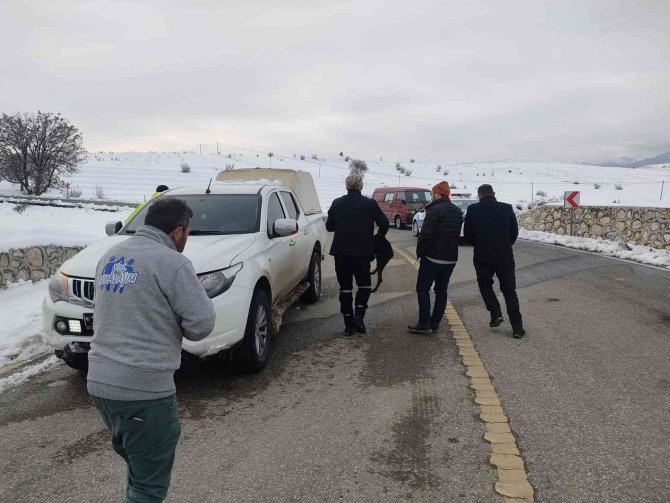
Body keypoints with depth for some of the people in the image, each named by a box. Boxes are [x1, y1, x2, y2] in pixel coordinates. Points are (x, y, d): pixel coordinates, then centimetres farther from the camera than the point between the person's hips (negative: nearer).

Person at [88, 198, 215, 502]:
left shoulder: (111, 256, 11)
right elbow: (201, 323, -15)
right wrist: (174, 323, 6)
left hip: (99, 381, 8)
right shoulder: (170, 261, -14)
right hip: (143, 387, -8)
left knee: (138, 466, 26)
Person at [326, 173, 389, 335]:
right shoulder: (369, 203, -4)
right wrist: (379, 235, 14)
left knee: (345, 287, 9)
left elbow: (329, 226, 6)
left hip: (341, 252, 1)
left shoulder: (337, 203, 0)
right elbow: (384, 223, -6)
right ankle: (359, 315, -3)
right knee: (364, 284, 16)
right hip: (362, 252, -1)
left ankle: (349, 325, 11)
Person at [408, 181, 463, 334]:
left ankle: (424, 323, -2)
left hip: (433, 257, -7)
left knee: (423, 289, 2)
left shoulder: (435, 210, -15)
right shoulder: (458, 211, 11)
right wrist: (450, 249, 14)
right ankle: (435, 324, 15)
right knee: (441, 290, 12)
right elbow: (457, 234, 14)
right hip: (451, 258, 7)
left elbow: (426, 234, -18)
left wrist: (419, 253, -7)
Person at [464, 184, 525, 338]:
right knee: (509, 291, 9)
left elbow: (467, 234, -1)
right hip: (505, 256, 1)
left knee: (485, 285, 23)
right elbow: (515, 232, 3)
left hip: (482, 257, -1)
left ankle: (496, 313, 7)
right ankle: (517, 327, 6)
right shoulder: (507, 208, -1)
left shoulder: (473, 210, -6)